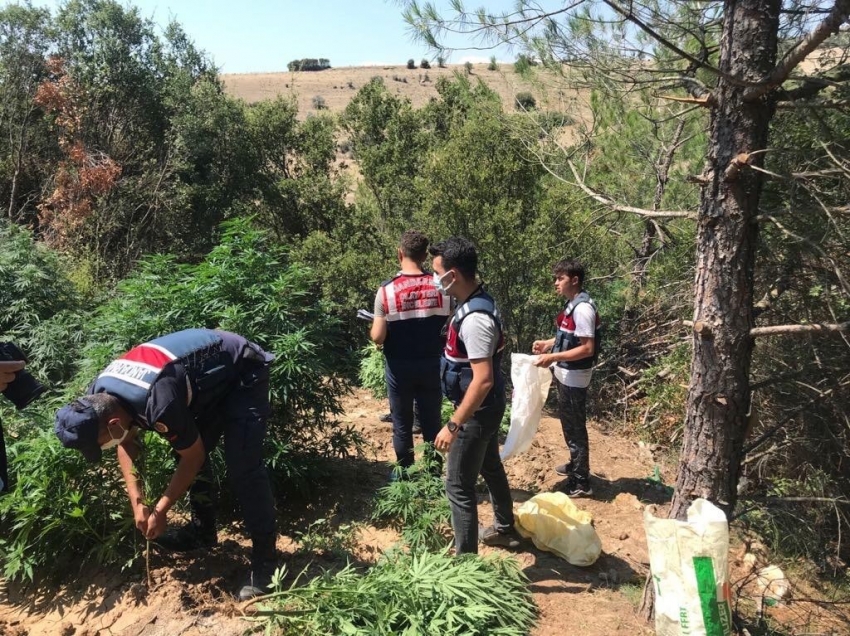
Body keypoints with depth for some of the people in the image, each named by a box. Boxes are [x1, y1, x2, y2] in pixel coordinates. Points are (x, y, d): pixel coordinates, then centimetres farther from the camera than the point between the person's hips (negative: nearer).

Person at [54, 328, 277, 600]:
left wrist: (160, 510, -9)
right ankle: (202, 531, 29)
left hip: (244, 372, -9)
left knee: (243, 468, -16)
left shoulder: (158, 403, -36)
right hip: (212, 374, 9)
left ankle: (265, 558, -6)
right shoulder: (99, 395, -10)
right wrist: (137, 502, 0)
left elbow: (194, 457, -20)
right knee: (188, 448, 11)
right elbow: (127, 444, 7)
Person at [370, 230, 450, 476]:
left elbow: (377, 337, -13)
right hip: (432, 365, 2)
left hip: (400, 367, -2)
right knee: (431, 422, 14)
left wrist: (373, 327, 9)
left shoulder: (387, 290, -14)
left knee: (402, 424, 13)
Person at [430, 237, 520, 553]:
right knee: (491, 467, 26)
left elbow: (483, 380, -32)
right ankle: (505, 529, 45)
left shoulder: (475, 319, -29)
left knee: (459, 485, 1)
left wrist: (453, 425, -28)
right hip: (486, 407, 10)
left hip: (477, 411, -10)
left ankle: (465, 557, 14)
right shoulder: (478, 301, 2)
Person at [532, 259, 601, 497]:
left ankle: (580, 482, 12)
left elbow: (587, 348, -25)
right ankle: (575, 465, 40)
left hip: (574, 377, -10)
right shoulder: (572, 305, 8)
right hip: (566, 375, 10)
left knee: (575, 428, 1)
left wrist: (553, 357, -28)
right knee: (569, 424, 23)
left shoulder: (583, 308, -22)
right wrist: (548, 343, 7)